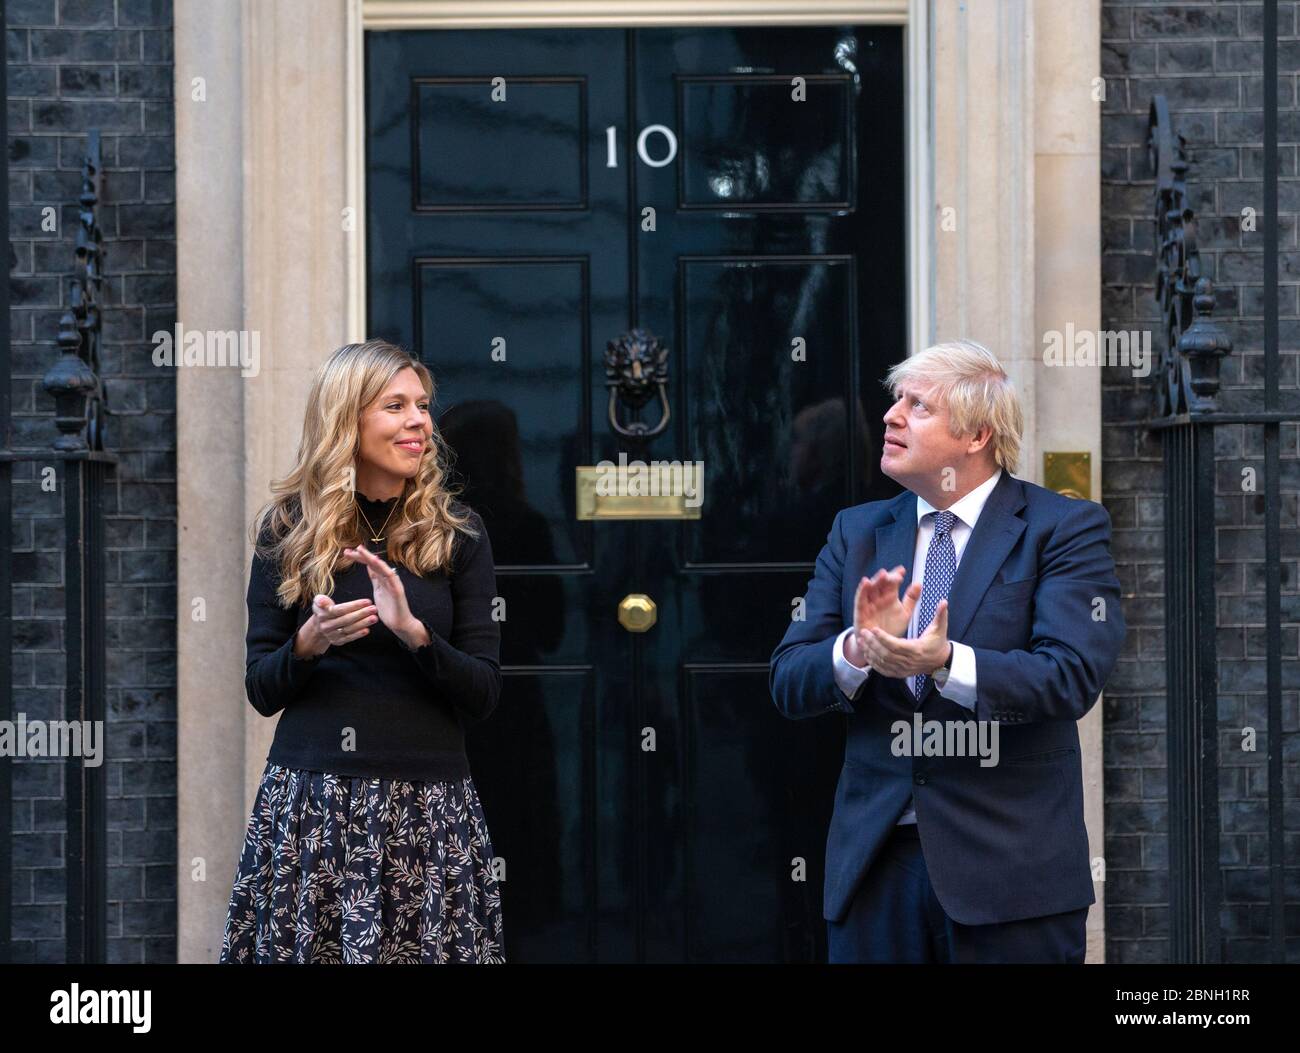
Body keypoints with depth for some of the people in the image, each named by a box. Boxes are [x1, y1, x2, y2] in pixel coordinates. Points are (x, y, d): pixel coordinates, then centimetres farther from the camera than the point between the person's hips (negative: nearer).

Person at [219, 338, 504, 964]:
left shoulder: (456, 533, 4)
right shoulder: (288, 530, 4)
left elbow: (484, 695, 1)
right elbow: (261, 691, 5)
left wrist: (413, 631, -16)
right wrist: (309, 643, -15)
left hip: (429, 809, 0)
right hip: (307, 799, 0)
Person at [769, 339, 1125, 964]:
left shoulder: (1066, 528, -2)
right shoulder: (856, 532, 11)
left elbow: (1072, 677, -15)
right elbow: (788, 684, 3)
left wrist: (945, 663, -28)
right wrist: (858, 649, -17)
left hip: (1010, 866, -4)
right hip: (873, 861, 4)